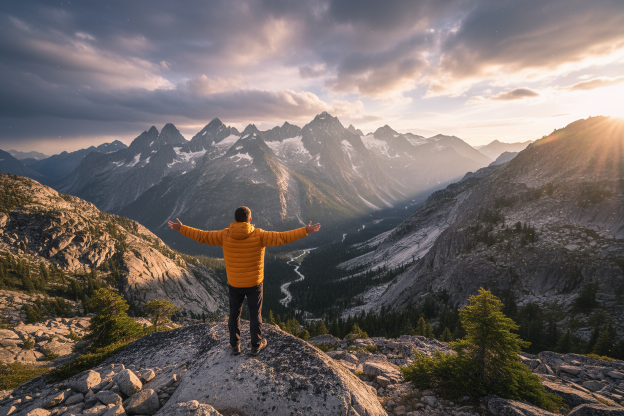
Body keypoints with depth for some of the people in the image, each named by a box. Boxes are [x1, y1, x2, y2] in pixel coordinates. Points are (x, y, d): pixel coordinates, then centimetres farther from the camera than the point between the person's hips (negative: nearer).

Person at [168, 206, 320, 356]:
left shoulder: (225, 235, -14)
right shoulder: (258, 235, -20)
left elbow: (202, 236, -6)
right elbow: (282, 238, -24)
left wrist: (181, 228, 8)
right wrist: (305, 231, -20)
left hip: (234, 284, 2)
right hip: (254, 283, -2)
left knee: (234, 313, 22)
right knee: (255, 314, 17)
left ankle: (235, 346, 35)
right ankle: (256, 346, 33)